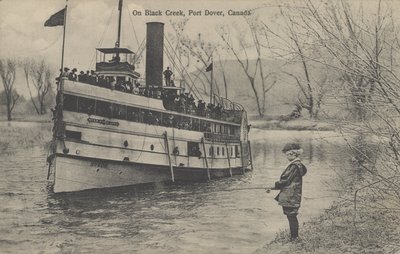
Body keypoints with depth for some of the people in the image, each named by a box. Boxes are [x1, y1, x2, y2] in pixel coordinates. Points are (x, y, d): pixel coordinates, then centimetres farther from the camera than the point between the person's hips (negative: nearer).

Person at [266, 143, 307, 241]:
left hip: (290, 197, -10)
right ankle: (294, 237, 24)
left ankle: (294, 238, 2)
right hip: (292, 197, 10)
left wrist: (273, 187, -11)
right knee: (292, 217, 16)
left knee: (291, 217, -4)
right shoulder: (297, 164, 14)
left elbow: (285, 181, -20)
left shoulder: (294, 166, -18)